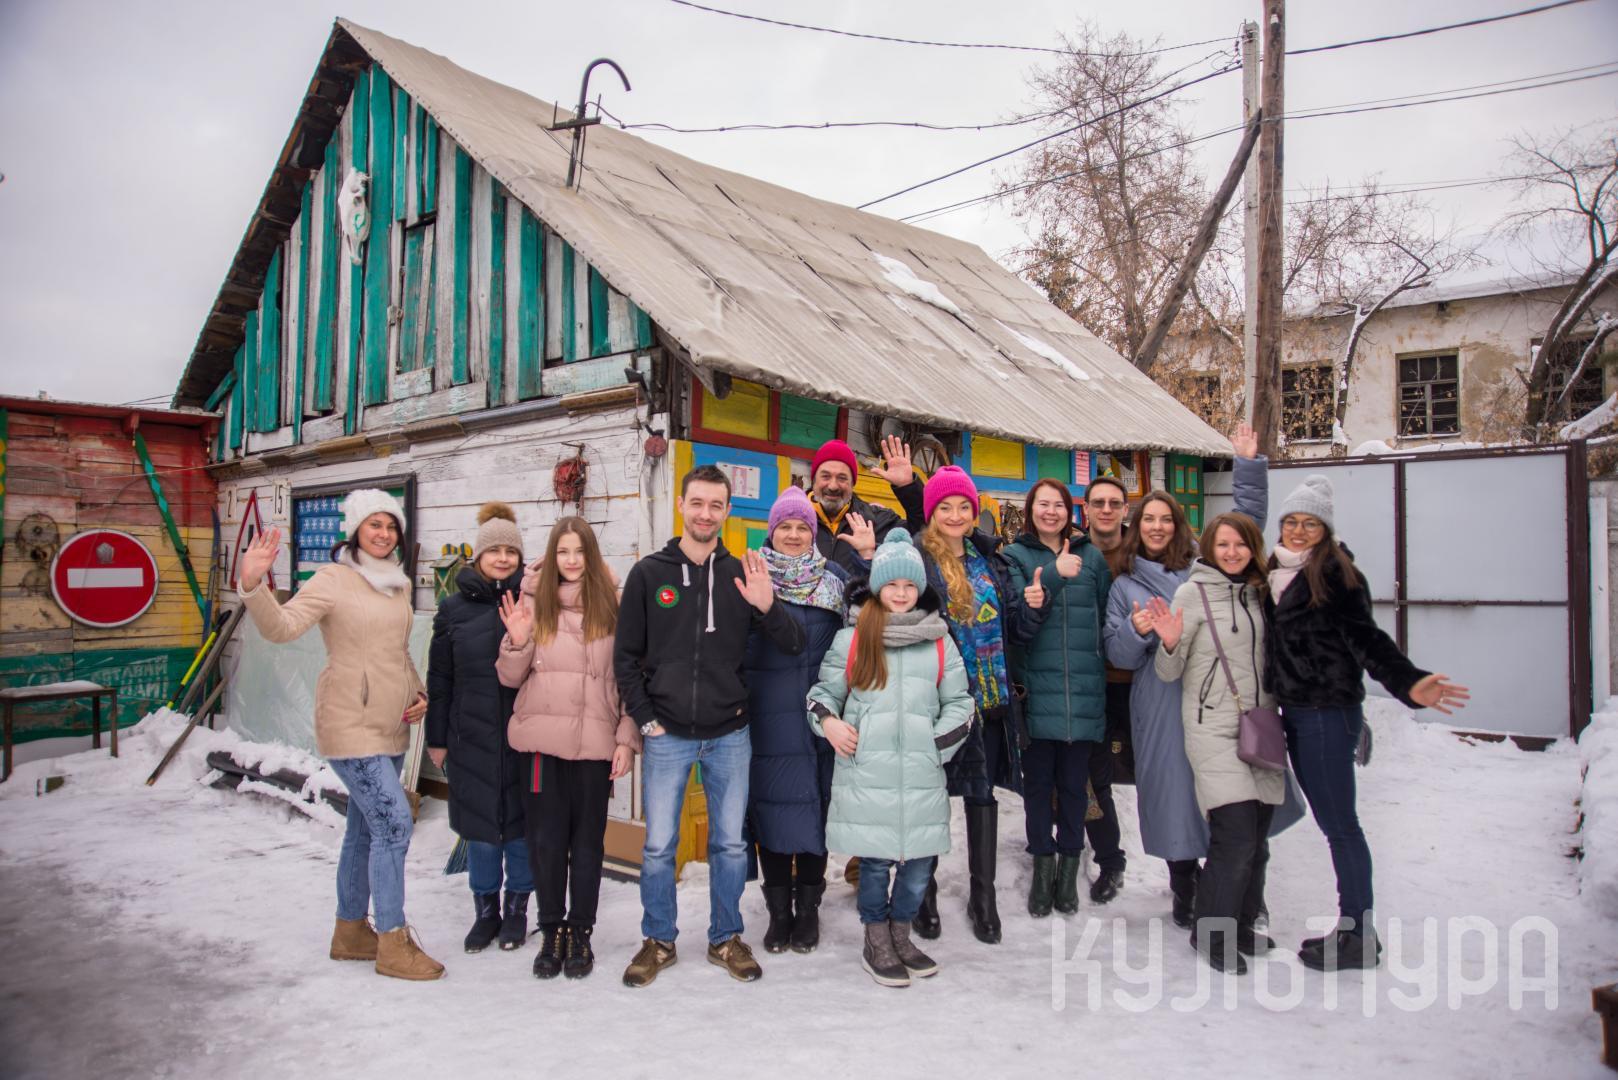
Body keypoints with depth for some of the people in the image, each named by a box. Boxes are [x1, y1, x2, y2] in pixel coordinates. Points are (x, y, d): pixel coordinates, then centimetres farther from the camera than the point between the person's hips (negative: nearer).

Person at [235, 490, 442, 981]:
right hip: (351, 724, -8)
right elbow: (281, 626, -23)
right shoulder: (332, 580, -10)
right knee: (393, 821, -12)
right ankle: (393, 943, -1)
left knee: (365, 827, 15)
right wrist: (253, 585, -39)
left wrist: (418, 693, 6)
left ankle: (350, 931, 29)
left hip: (391, 725, 8)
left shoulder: (399, 584, 11)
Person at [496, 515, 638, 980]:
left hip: (594, 742, -1)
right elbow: (510, 678, 6)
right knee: (546, 839, 7)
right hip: (540, 740, 1)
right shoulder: (534, 602, 3)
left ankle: (580, 934, 24)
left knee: (587, 839, 9)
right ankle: (551, 932, 24)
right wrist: (516, 640, -13)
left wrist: (627, 738, -3)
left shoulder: (612, 604, 1)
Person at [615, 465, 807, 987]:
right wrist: (645, 719, -4)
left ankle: (726, 938, 28)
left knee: (730, 844, 10)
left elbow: (794, 647, -1)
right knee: (658, 846, 6)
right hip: (666, 736, -1)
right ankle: (658, 941, 26)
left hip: (730, 735, 1)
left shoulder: (742, 575, 2)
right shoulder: (649, 573, 1)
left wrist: (767, 607, -20)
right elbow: (626, 655, 4)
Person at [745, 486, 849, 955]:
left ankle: (808, 908, 21)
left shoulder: (835, 577, 9)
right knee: (772, 804, 4)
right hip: (768, 714, -1)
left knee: (815, 804, 6)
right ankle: (778, 911, 18)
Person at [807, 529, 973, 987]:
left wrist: (939, 744, 1)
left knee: (920, 860, 5)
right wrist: (828, 720, -5)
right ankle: (875, 943, 23)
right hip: (866, 774, -2)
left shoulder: (940, 642, 10)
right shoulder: (851, 638, 7)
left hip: (922, 775, 2)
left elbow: (959, 703, 13)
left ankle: (900, 933, 29)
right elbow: (823, 690, 14)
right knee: (875, 859, 1)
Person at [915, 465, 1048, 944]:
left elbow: (1015, 632, 14)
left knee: (983, 793, 14)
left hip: (991, 701, 5)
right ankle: (924, 892, 26)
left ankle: (982, 895, 28)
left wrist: (1031, 607, -6)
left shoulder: (990, 561, 9)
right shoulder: (916, 561, -8)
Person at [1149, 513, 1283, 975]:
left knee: (1257, 836, 9)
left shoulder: (1259, 592, 10)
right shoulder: (1193, 592, -5)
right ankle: (1212, 933, 6)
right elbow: (1167, 673, -6)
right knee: (1236, 835, -11)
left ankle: (1241, 926, 26)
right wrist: (1170, 643, -24)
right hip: (1214, 728, -5)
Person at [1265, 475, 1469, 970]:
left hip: (1328, 712, -8)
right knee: (1332, 822, 14)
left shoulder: (1335, 573, -10)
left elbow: (1364, 637, -19)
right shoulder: (1278, 573, 11)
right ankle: (1352, 929, 25)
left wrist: (1407, 683, -31)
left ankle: (1360, 937, 10)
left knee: (1339, 823, -1)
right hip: (1296, 712, 8)